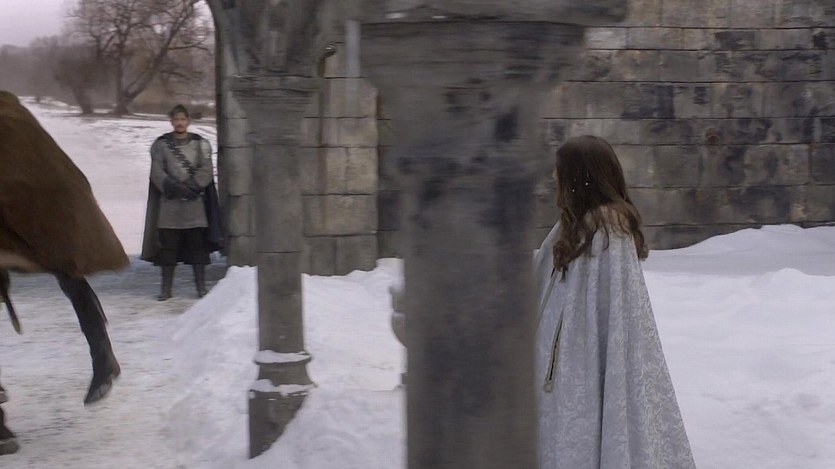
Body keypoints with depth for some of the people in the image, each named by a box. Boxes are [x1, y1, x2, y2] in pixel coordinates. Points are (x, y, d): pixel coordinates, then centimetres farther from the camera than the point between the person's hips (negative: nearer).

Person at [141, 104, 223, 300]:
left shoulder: (200, 144, 8)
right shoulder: (161, 144, 8)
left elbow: (206, 170, -1)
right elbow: (157, 172, 0)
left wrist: (190, 186, -14)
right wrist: (174, 187, -14)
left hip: (194, 202, 0)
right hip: (169, 203, 0)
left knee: (197, 245, 0)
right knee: (168, 246, 0)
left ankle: (201, 286, 8)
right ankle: (166, 288, 8)